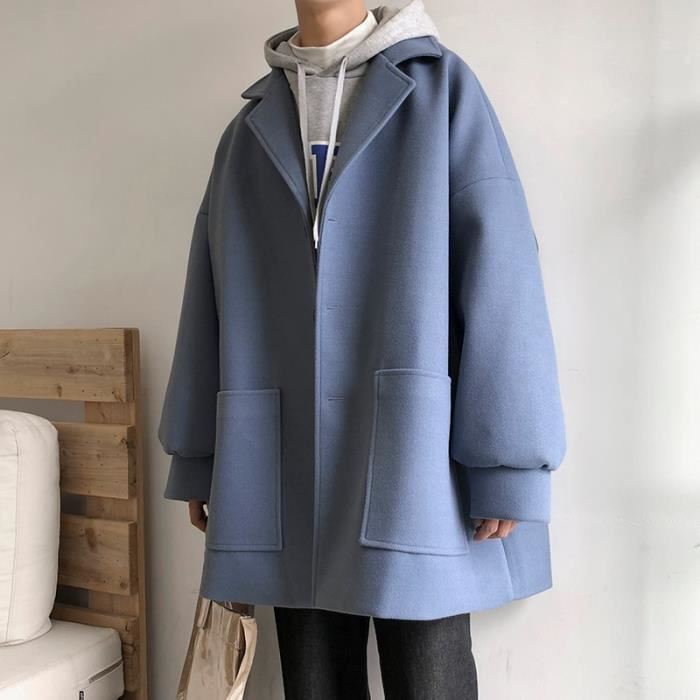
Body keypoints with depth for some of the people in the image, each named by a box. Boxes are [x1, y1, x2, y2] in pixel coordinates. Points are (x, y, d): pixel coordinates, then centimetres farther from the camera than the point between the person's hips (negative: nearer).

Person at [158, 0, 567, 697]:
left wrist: (509, 463, -12)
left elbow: (499, 272, -6)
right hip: (286, 472, 4)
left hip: (414, 460, -3)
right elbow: (212, 298, 14)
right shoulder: (249, 130, 15)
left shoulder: (441, 88, 4)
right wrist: (198, 455, 12)